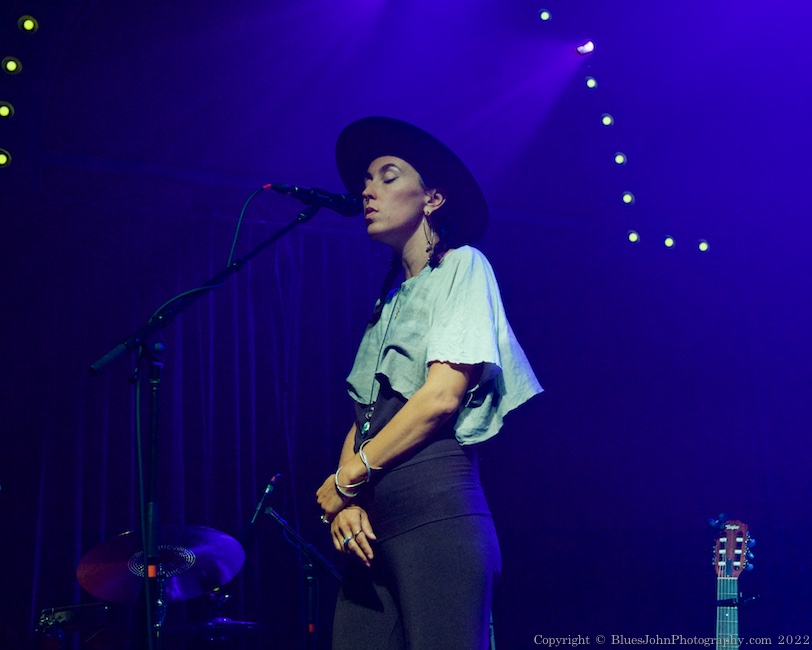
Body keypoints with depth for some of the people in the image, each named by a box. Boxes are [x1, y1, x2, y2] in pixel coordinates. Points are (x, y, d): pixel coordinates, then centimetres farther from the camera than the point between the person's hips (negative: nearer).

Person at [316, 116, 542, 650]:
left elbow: (443, 396, -10)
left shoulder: (463, 265, 3)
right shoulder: (389, 301, 24)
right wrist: (345, 501, -1)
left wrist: (346, 478, -4)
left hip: (436, 509, -7)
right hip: (371, 523, 7)